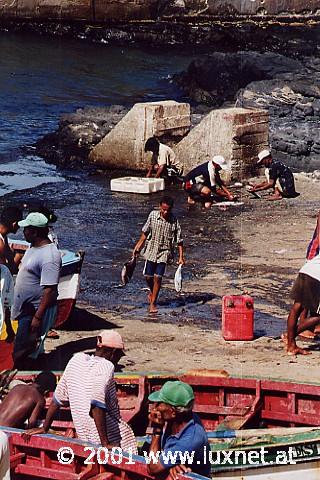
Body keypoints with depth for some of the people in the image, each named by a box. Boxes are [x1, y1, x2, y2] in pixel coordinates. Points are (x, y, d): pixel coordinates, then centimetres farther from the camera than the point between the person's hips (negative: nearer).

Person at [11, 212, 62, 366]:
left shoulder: (49, 256, -25)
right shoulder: (33, 247, 7)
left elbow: (50, 289, -27)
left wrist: (37, 317, -27)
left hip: (36, 311, -10)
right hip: (26, 308, 10)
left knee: (20, 354, -8)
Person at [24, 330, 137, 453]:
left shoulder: (77, 360, 8)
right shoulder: (106, 366, -12)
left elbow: (58, 398, 14)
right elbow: (96, 405, -25)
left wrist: (44, 428, 22)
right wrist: (105, 443, -24)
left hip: (84, 435, 7)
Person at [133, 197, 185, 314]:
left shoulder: (174, 221, -12)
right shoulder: (153, 215, -7)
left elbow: (179, 241, -7)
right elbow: (145, 232, 6)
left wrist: (181, 257, -9)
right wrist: (138, 246, 6)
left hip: (164, 252, -2)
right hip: (151, 250, 2)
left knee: (158, 277, -6)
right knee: (148, 276, 5)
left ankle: (153, 303, 6)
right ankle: (152, 292, 36)